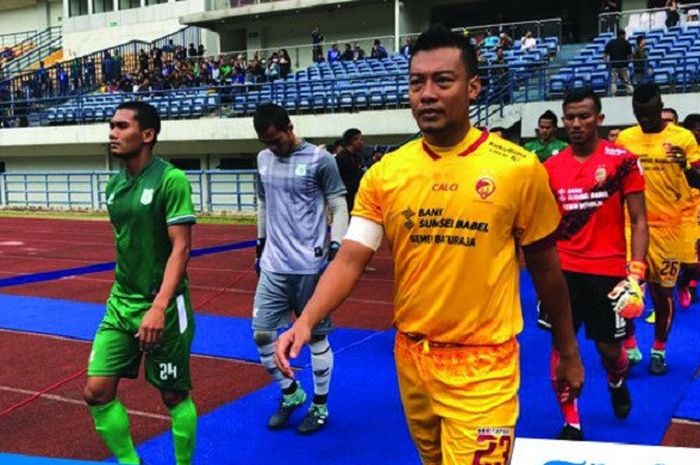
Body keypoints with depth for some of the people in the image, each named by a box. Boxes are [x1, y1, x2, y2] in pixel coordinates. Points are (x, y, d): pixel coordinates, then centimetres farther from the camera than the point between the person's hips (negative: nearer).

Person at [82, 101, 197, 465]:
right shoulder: (114, 185, 7)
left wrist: (159, 307, -26)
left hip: (163, 306, -6)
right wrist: (123, 296, 18)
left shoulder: (171, 180, -14)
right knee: (97, 391, 3)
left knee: (174, 396, 7)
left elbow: (181, 248, -18)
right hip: (120, 303, 7)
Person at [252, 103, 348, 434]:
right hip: (274, 265, 5)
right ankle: (291, 394, 27)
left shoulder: (319, 159, -9)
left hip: (310, 266, -5)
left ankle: (320, 406, 24)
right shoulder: (263, 159, 9)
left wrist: (336, 247, -17)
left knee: (316, 336, 6)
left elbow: (339, 208, -6)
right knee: (261, 333, 4)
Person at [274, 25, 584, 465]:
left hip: (482, 362, -4)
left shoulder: (519, 168, -10)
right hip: (411, 355, 4)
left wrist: (568, 350, 8)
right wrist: (305, 321, -22)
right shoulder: (384, 173, -3)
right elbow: (350, 260, -6)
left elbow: (546, 267, 0)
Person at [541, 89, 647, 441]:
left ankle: (617, 382, 45)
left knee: (609, 348, 7)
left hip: (609, 270, -2)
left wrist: (636, 272, -15)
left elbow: (639, 221, -5)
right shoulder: (551, 167, 3)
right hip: (564, 269, 2)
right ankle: (571, 424, 18)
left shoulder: (622, 161, -6)